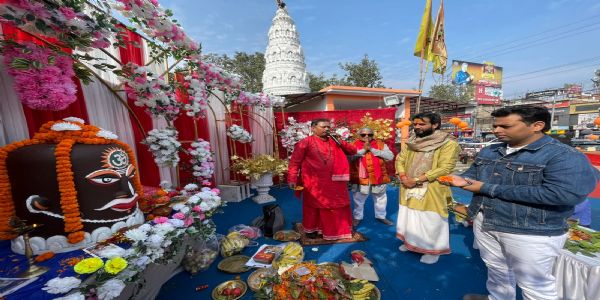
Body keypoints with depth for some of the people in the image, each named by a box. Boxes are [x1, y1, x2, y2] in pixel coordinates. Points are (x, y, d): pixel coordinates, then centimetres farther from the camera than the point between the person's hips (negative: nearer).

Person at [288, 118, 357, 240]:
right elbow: (294, 162, -8)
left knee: (336, 205, 13)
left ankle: (337, 229, 35)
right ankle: (311, 229, 35)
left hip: (334, 182, 4)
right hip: (314, 183, -4)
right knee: (313, 206, 12)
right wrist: (292, 179, -15)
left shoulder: (334, 142, 7)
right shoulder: (306, 142, -7)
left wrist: (341, 143, -6)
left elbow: (353, 151, 10)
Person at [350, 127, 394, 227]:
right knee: (358, 200, 12)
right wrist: (364, 150, -20)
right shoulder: (354, 145, -4)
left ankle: (380, 216, 41)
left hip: (379, 177, 2)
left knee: (380, 199, 19)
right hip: (361, 178, -2)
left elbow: (390, 156, -11)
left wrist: (372, 149, -17)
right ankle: (357, 217, 31)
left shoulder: (380, 144, 1)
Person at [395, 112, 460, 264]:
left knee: (430, 222, 7)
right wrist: (403, 177, -11)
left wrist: (416, 179, -21)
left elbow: (445, 168, -18)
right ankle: (410, 242, 37)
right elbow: (400, 160, 8)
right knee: (409, 219, 17)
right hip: (409, 189, 6)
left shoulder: (448, 144, -10)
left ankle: (433, 250, 28)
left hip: (431, 191, -5)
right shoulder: (411, 142, 8)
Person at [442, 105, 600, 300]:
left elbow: (566, 194, -28)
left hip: (532, 233, -6)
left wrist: (488, 189, -27)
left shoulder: (564, 156, -16)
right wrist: (462, 180, -14)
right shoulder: (489, 151, 3)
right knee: (496, 269, 26)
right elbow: (473, 173, 13)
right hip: (484, 223, 6)